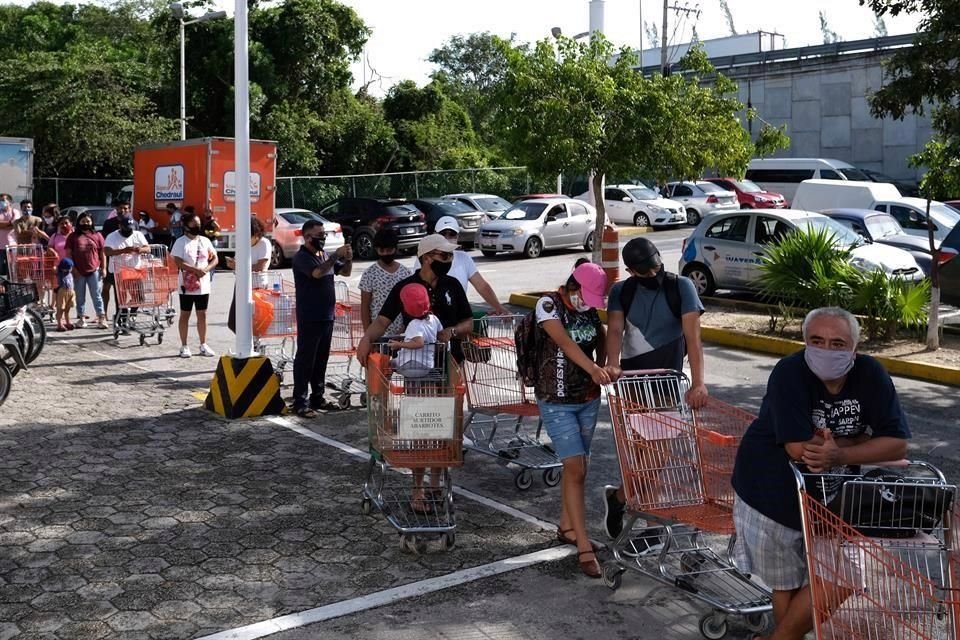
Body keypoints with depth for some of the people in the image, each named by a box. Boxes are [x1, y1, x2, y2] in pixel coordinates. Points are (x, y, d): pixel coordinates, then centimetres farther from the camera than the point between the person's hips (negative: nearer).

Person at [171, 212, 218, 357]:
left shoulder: (205, 241, 8)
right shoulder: (181, 242, -6)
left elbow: (214, 258, 8)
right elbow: (178, 262, -16)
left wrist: (206, 269, -11)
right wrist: (196, 270, -22)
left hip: (203, 286, 4)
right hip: (187, 286, -4)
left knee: (202, 315, 10)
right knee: (185, 315, 4)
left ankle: (203, 345, 18)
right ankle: (184, 346, 11)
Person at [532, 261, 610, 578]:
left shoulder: (590, 309, 3)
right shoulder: (549, 304, -15)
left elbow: (602, 341, 14)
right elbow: (564, 341, -30)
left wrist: (604, 366, -7)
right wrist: (591, 368, -46)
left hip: (588, 398, 6)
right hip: (557, 402, -6)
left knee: (576, 466, 15)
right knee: (576, 469, -10)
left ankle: (566, 527, 33)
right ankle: (584, 547, -6)